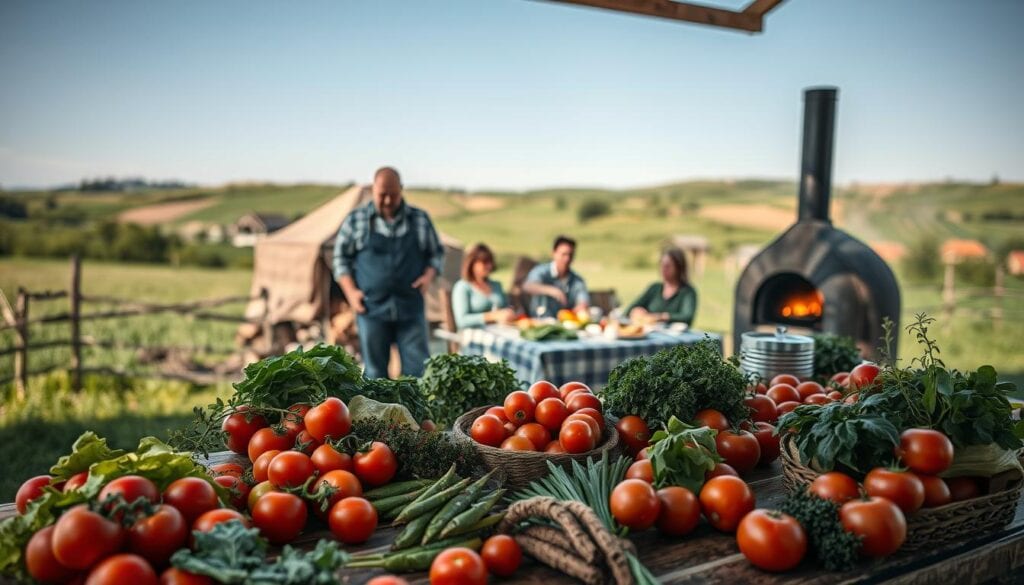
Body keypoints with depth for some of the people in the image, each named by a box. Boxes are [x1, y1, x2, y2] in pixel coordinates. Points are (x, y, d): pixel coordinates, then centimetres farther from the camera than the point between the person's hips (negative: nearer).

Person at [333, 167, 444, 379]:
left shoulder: (420, 219, 7)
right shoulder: (356, 220, 5)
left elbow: (437, 252, 15)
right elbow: (341, 257, 10)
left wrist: (428, 275, -3)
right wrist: (351, 291, -1)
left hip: (411, 308, 1)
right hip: (372, 308, 0)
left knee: (418, 368, -2)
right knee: (375, 371, 6)